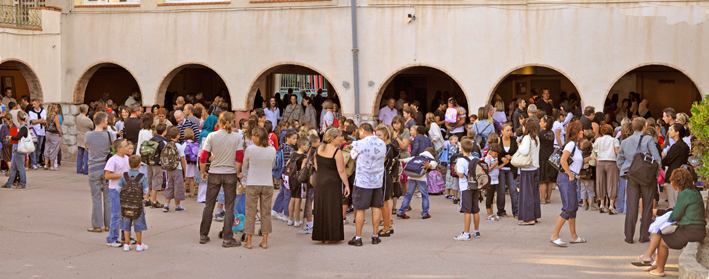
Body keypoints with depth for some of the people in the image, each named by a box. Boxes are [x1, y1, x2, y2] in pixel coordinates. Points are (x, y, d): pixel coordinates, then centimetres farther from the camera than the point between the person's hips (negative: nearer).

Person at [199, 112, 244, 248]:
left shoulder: (212, 136, -6)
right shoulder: (237, 137, -5)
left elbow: (203, 156, -7)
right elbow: (240, 157, -9)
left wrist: (202, 172, 5)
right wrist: (238, 172, 4)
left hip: (214, 174, 1)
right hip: (230, 175, -1)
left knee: (209, 205, 12)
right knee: (229, 207, 5)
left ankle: (203, 235, 19)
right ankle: (227, 239, 4)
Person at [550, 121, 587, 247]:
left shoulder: (574, 145, 17)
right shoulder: (571, 144, -13)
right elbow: (563, 160, -25)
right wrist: (570, 175, -18)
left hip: (571, 179, 10)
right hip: (566, 179, -10)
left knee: (574, 207, 13)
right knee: (568, 208, -11)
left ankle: (574, 236, 19)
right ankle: (555, 236, -10)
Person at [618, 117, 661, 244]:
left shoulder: (625, 142, 6)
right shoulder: (648, 140, -7)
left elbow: (619, 161, 11)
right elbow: (657, 159, -13)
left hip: (631, 177, 3)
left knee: (631, 207, 6)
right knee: (647, 207, 8)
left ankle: (629, 236, 6)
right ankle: (644, 236, 10)